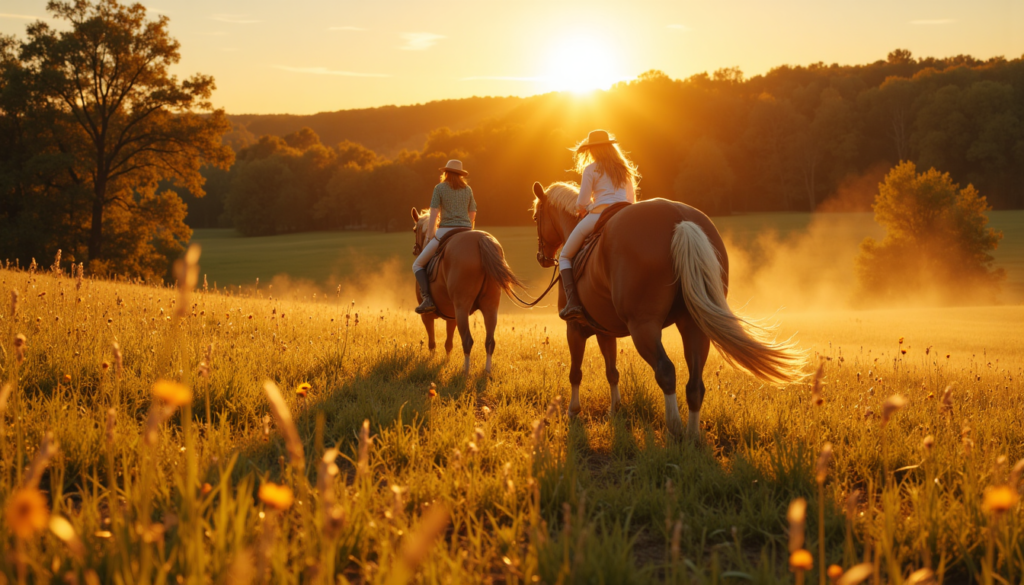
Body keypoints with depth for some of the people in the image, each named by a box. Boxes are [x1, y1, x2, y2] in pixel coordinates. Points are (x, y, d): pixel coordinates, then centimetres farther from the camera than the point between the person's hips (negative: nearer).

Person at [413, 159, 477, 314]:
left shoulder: (440, 188, 1)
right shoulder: (468, 189, 14)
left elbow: (433, 216, -4)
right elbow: (472, 216, 16)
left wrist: (429, 239, 3)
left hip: (446, 232, -4)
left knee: (418, 265, 4)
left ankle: (428, 299, -16)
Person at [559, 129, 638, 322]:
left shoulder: (591, 169, 1)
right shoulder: (626, 169, 20)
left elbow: (581, 204, -3)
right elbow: (632, 200, 25)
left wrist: (583, 210, 19)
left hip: (598, 216, -5)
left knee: (565, 257, 8)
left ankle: (572, 302, -16)